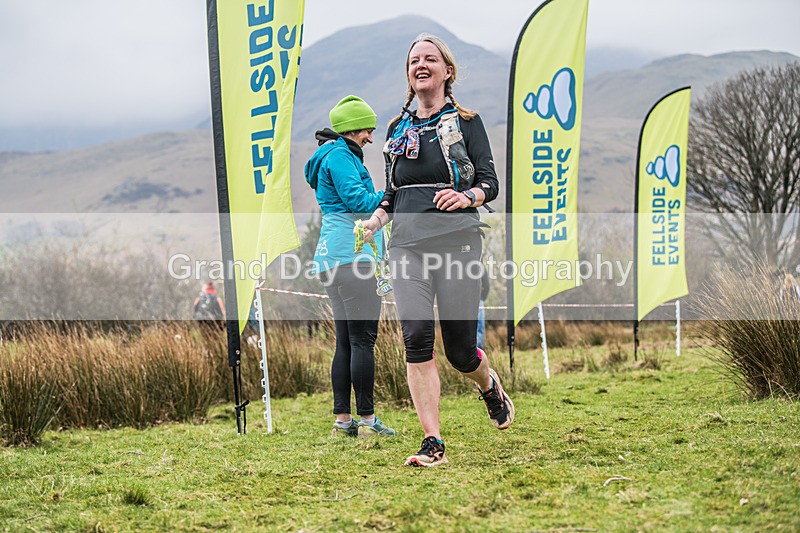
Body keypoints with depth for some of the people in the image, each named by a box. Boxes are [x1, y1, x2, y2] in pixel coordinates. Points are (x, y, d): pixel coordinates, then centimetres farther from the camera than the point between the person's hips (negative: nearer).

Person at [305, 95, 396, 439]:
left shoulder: (331, 157, 24)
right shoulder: (340, 156, -7)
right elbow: (358, 199, -18)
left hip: (331, 256, 11)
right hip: (352, 255, -11)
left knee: (346, 342, 9)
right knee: (363, 339, -9)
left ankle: (342, 420, 9)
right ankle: (367, 420, -8)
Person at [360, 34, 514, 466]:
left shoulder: (466, 121, 5)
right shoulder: (398, 128, 17)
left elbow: (490, 182, 1)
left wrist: (467, 196, -21)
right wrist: (376, 218, 2)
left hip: (456, 241, -3)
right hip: (407, 244, 3)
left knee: (460, 350, -1)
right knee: (416, 338, -13)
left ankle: (490, 385, 36)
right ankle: (432, 444, -9)